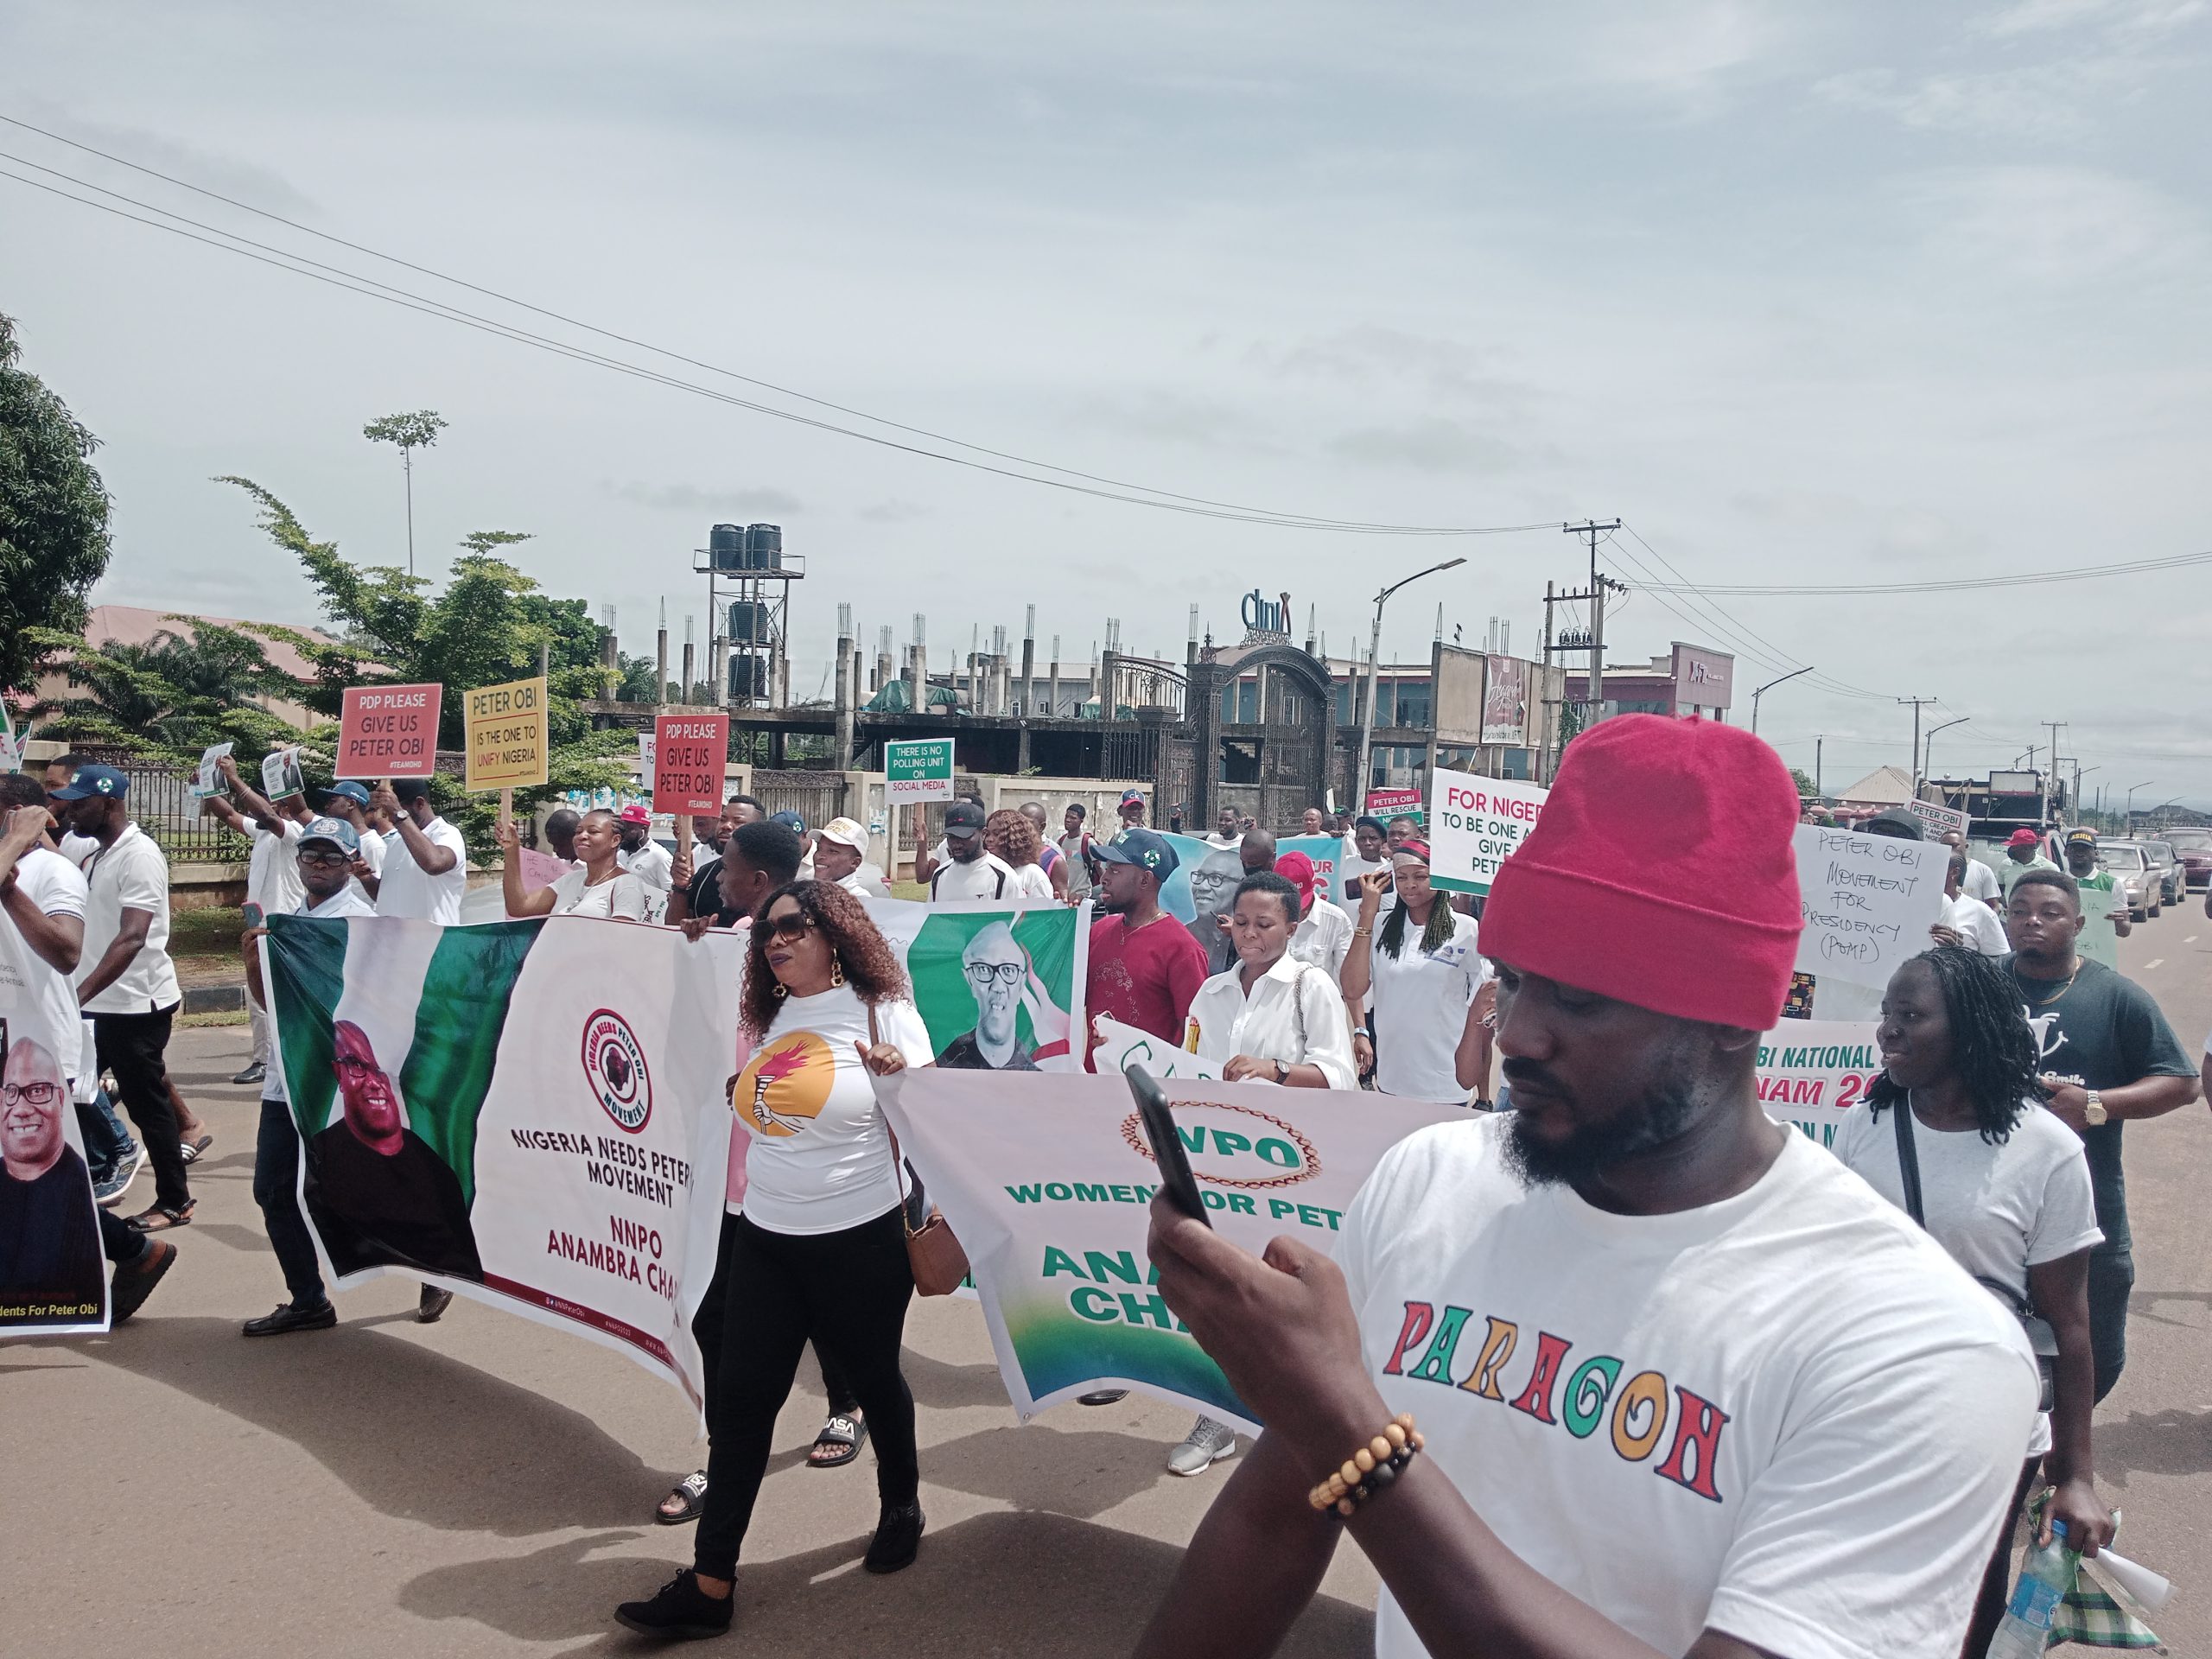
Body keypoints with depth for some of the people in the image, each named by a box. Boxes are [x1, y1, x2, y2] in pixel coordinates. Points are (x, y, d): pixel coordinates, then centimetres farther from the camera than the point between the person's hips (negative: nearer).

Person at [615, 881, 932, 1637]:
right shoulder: (771, 1018, 8)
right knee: (739, 1399, 2)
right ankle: (709, 1584, 7)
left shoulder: (881, 1012, -9)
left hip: (861, 1242, -5)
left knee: (873, 1378, 15)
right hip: (764, 1239, 5)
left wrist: (902, 1078, -27)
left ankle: (901, 1506, 41)